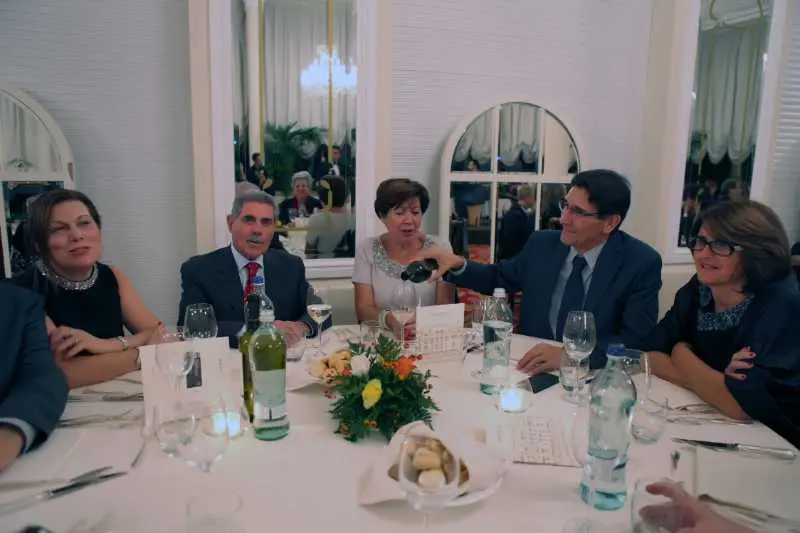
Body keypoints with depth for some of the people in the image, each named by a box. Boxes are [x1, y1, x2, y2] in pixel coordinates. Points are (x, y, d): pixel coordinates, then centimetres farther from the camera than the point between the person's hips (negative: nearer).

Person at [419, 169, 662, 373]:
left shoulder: (642, 264, -9)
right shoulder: (542, 245, 1)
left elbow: (637, 340, -15)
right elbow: (498, 277, 16)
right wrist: (457, 264, -3)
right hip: (534, 369, 3)